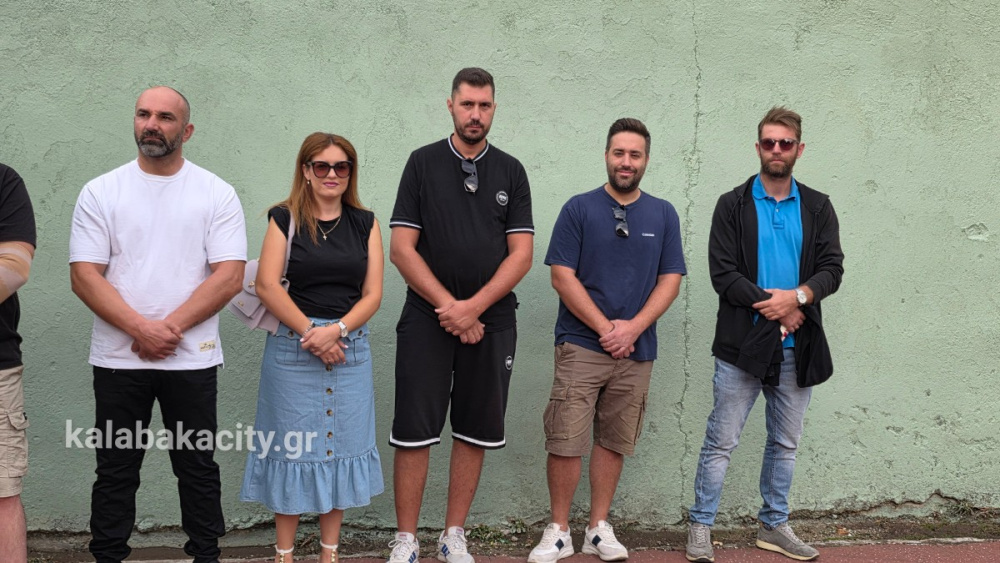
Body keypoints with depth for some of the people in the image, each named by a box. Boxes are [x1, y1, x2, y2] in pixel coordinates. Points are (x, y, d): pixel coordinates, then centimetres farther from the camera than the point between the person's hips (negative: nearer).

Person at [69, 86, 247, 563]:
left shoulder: (217, 193, 2)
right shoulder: (101, 192, 4)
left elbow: (229, 275, -6)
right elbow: (84, 274, -4)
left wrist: (169, 328, -14)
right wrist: (141, 329, -15)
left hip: (192, 359, 0)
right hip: (117, 358, 1)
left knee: (198, 468, 8)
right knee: (115, 471, 9)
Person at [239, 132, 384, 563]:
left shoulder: (365, 223, 8)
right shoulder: (285, 219, 1)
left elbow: (372, 293, 3)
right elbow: (267, 286, -7)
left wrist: (335, 330, -12)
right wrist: (310, 332, -12)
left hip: (350, 348, 3)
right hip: (293, 347, -2)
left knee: (340, 446, 7)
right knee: (292, 447, 3)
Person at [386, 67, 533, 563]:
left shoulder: (510, 171, 7)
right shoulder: (423, 163, 2)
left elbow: (521, 254, 0)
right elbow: (401, 248, -4)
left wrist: (471, 307, -11)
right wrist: (447, 306, -11)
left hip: (491, 322, 2)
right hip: (426, 319, -2)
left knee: (476, 433, 7)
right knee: (414, 432, -2)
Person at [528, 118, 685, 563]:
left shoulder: (663, 215, 8)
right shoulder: (579, 209, 0)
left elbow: (670, 281, 5)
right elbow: (562, 277, -5)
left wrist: (633, 327, -10)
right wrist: (606, 328, -10)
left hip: (637, 350, 3)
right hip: (580, 344, -2)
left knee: (613, 442, 10)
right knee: (565, 442, -5)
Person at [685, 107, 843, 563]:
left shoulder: (818, 208, 9)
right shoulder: (732, 206, 0)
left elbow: (832, 270, 1)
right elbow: (723, 274, -9)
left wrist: (798, 296, -18)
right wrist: (776, 309, -13)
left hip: (797, 348, 4)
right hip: (742, 344, -3)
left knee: (785, 443, 14)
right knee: (720, 442, -1)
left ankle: (774, 526, 27)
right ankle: (701, 526, 11)